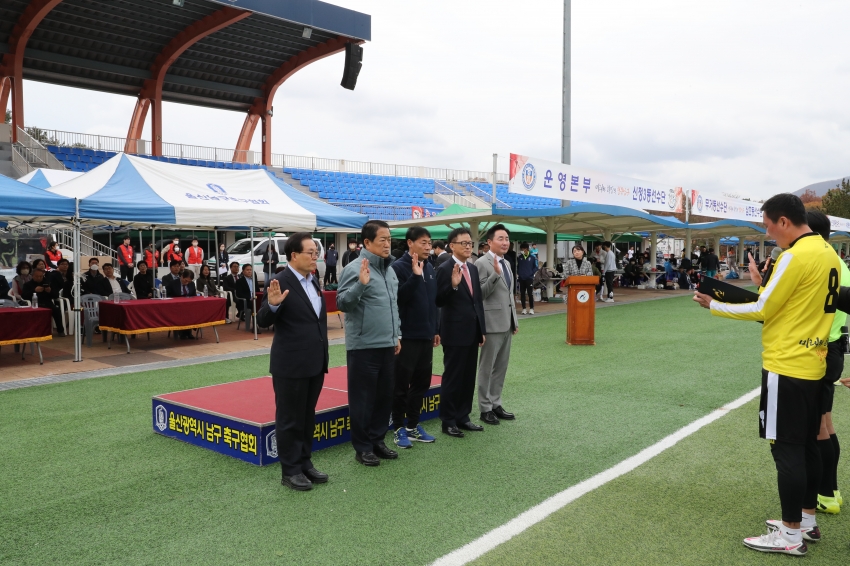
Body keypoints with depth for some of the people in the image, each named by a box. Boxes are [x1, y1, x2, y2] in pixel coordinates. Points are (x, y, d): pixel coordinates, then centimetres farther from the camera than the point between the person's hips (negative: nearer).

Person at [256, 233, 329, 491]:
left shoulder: (313, 281, 10)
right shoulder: (279, 282, -14)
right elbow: (263, 321, -16)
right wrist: (272, 304, -37)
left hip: (315, 363, 8)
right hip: (291, 365, -8)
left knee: (308, 416, 16)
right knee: (290, 418, 5)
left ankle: (305, 462, 28)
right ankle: (290, 470, 15)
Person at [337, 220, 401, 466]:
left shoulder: (390, 270, 12)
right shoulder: (354, 268, -12)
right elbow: (342, 303, -16)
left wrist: (397, 335, 18)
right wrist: (361, 284, -29)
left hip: (387, 345, 8)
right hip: (363, 345, -7)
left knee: (385, 396, 14)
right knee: (363, 397, 3)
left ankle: (377, 440, 28)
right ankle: (362, 447, 15)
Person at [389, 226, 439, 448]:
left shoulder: (429, 268, 10)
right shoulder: (399, 267, -11)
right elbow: (399, 297, -22)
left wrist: (435, 330, 16)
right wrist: (415, 276, -28)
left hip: (425, 335, 7)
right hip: (407, 336, -7)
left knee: (422, 382, 13)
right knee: (402, 384, 3)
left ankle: (413, 425, 25)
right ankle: (398, 428, 15)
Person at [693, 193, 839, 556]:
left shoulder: (796, 255, -18)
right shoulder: (828, 253, 10)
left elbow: (762, 311, -14)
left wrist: (714, 306, -4)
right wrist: (767, 290, 13)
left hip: (787, 367, -9)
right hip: (813, 365, 9)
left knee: (787, 449, -1)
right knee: (807, 445, 16)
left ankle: (791, 535, 8)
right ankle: (807, 521, 28)